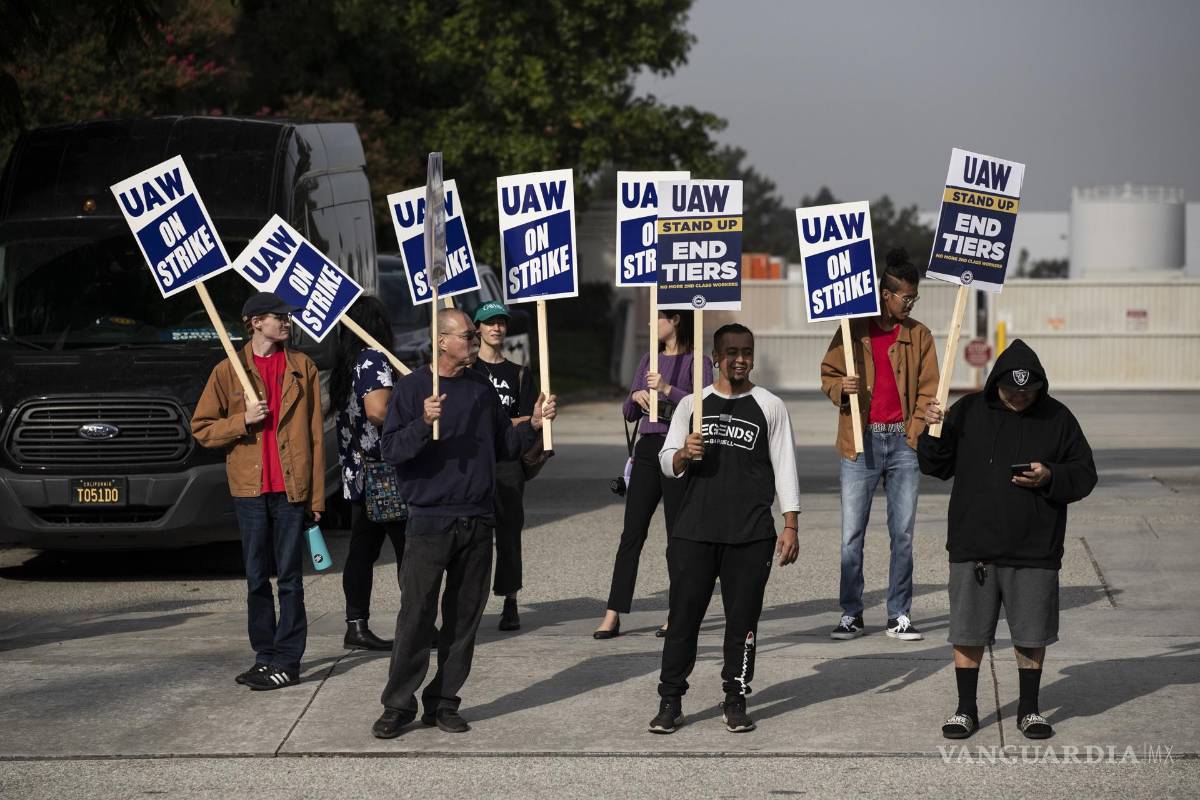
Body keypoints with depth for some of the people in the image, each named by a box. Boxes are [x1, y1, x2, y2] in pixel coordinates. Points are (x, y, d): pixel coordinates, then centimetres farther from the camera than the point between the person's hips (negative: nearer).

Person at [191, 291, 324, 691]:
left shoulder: (302, 368, 6)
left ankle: (287, 662, 2)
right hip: (249, 488, 1)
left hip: (290, 488, -1)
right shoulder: (229, 371, 4)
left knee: (289, 577, -1)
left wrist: (316, 494, 0)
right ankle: (265, 656, 17)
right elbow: (201, 428, 6)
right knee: (256, 578, 7)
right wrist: (243, 420, -11)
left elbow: (315, 434, 5)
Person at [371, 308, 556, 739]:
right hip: (429, 520, -5)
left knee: (464, 617, 6)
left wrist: (532, 425, 2)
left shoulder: (482, 389, 12)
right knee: (416, 615, -6)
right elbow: (391, 450, -10)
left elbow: (502, 445, 18)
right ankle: (399, 704, 2)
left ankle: (443, 702, 14)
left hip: (477, 521, 5)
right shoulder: (412, 388, -2)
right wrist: (424, 423, -25)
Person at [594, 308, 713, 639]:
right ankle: (613, 615, -2)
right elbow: (629, 413, 18)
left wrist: (668, 389, -22)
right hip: (647, 450, 5)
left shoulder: (696, 362, -2)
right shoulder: (649, 361, 17)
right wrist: (636, 396, -3)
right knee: (631, 533, 0)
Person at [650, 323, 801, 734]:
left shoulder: (769, 407, 6)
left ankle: (735, 701, 12)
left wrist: (790, 526, -1)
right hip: (693, 530, 1)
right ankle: (670, 701, 4)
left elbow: (785, 467, 6)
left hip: (751, 535, -1)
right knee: (683, 615, 0)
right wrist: (683, 454, -12)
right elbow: (666, 463, 12)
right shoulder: (692, 404, 10)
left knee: (743, 619, 3)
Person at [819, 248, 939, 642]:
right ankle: (851, 614, 8)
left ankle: (899, 615, 10)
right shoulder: (854, 329, 3)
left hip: (903, 443, 1)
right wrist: (841, 388, -12)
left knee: (903, 533, 3)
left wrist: (916, 433, -8)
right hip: (861, 443, -1)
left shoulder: (919, 335, 7)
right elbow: (828, 374, 10)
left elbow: (928, 389, 6)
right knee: (852, 534, 0)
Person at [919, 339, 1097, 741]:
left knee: (1032, 634, 8)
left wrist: (1050, 478, -15)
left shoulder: (1057, 419, 1)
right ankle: (966, 708, 17)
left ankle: (1029, 709, 22)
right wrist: (934, 432, -13)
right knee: (968, 632, 4)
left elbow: (1084, 475, 4)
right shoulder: (969, 412, 2)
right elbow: (936, 466, 5)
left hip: (1034, 551, 0)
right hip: (973, 546, 0)